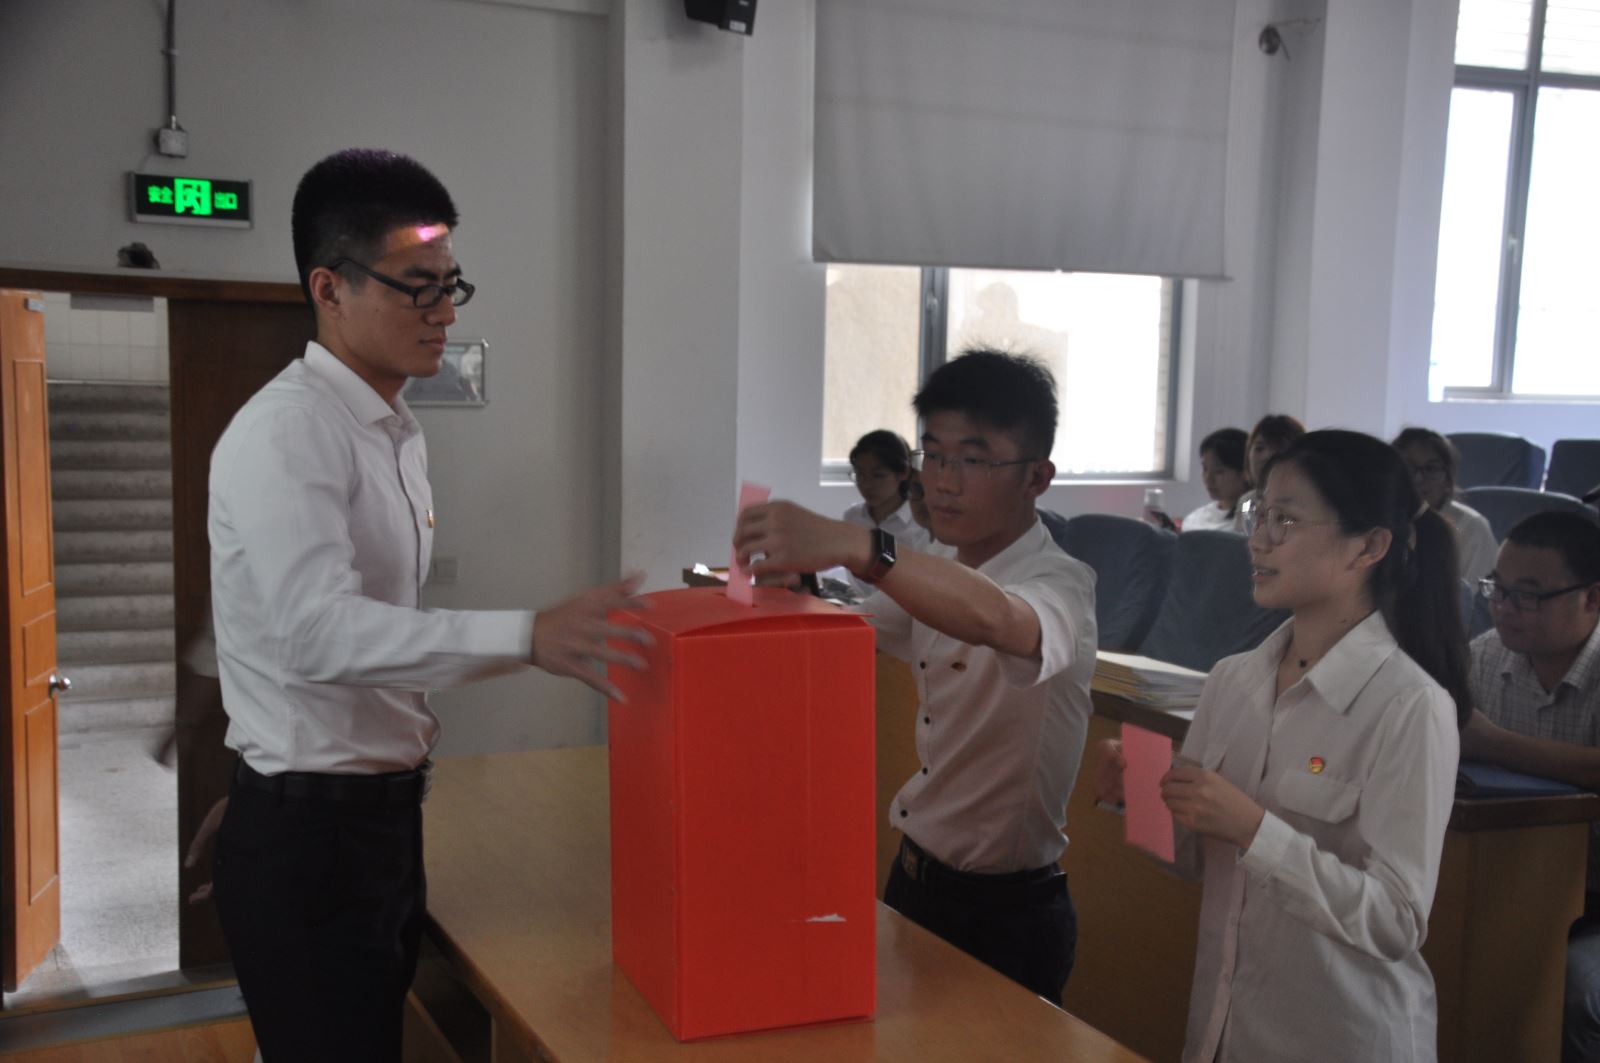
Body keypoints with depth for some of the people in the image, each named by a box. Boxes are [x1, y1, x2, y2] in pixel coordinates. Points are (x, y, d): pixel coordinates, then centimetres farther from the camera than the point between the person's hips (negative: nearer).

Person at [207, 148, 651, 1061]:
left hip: (385, 813, 9)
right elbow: (321, 632, -30)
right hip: (310, 835, -9)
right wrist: (527, 638, -38)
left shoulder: (396, 431, 13)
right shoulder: (287, 432, -17)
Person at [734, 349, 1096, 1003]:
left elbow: (995, 621, -44)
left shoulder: (1059, 585, -22)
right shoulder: (937, 571, 4)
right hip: (914, 875, 7)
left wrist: (851, 545, -58)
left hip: (1006, 912, -7)